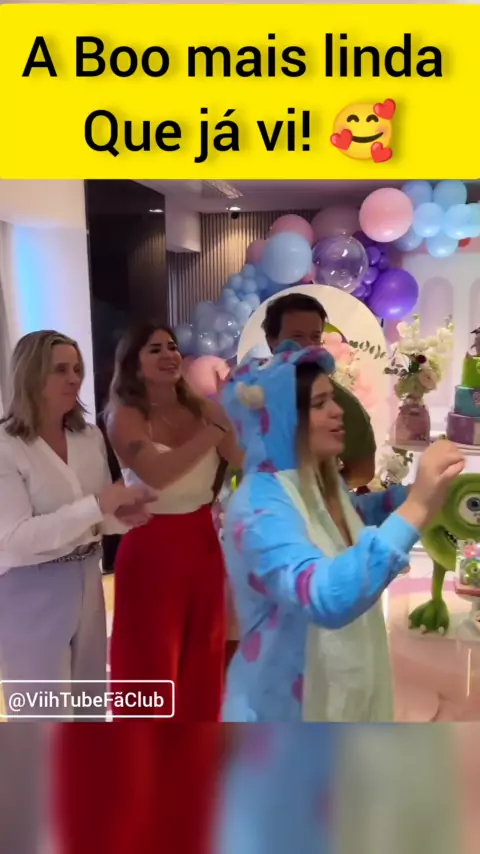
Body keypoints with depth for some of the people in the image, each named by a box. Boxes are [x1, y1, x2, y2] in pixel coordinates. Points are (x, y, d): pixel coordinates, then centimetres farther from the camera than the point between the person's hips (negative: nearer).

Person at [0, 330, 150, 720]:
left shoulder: (90, 437, 4)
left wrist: (121, 516, -12)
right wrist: (96, 505, -29)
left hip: (86, 579, 6)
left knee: (90, 700, 21)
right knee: (44, 710, 8)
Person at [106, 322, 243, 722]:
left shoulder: (203, 409, 1)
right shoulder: (125, 416, -12)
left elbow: (247, 459, -8)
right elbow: (157, 473, -28)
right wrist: (215, 431, -27)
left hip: (203, 544, 5)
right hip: (152, 551, -5)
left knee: (203, 656, 19)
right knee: (153, 661, 11)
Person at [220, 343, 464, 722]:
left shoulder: (321, 484, -1)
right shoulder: (260, 505, -29)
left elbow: (353, 513, 22)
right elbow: (326, 598, -43)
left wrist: (423, 488, 6)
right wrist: (415, 510, -47)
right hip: (283, 707, -8)